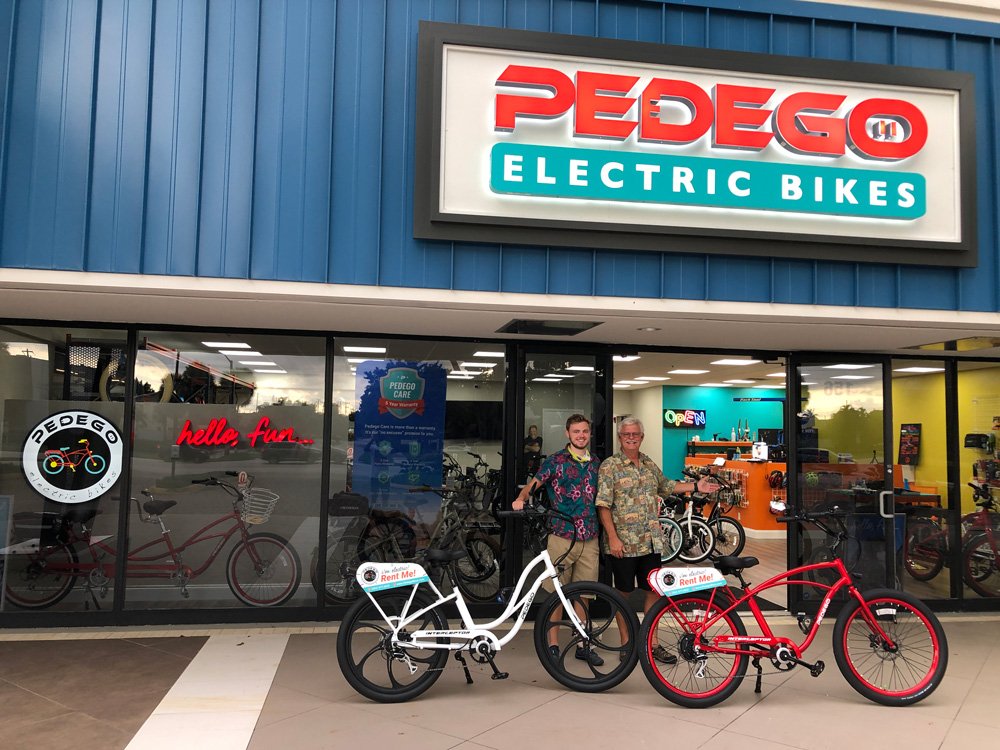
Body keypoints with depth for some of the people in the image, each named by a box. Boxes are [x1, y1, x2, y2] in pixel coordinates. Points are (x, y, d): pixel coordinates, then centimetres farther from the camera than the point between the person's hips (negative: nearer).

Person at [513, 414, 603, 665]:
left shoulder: (596, 464, 10)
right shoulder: (556, 461, -3)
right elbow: (534, 483, -8)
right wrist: (521, 498, -28)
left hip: (589, 540, 4)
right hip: (561, 537, -4)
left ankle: (582, 645, 22)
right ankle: (553, 645, 14)